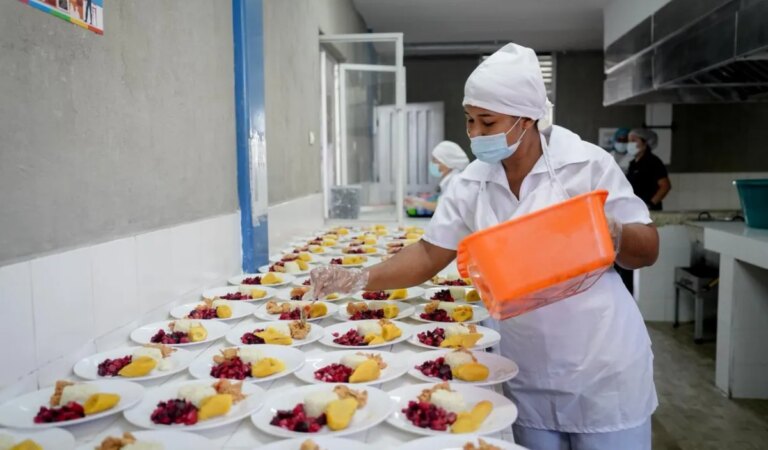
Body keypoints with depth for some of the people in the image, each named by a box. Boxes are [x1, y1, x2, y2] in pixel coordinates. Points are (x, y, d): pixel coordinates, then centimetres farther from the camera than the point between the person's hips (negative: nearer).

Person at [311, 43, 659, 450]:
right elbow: (428, 254, 2)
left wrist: (612, 235, -27)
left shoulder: (587, 164, -11)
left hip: (603, 369, -2)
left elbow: (648, 250, -5)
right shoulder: (471, 185, -3)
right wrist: (360, 279, -10)